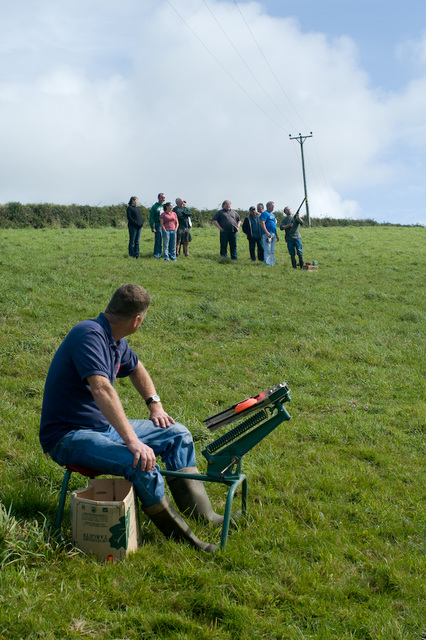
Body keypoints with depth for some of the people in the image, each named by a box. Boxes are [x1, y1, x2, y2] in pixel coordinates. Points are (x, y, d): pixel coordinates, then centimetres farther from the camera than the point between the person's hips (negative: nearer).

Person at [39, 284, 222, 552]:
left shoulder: (116, 341, 7)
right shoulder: (89, 334, -23)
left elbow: (136, 368, 30)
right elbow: (102, 389, -37)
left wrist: (155, 404, 17)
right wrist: (133, 441, -43)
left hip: (104, 427, 10)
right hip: (69, 436, -10)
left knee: (177, 435, 8)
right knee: (141, 463, -32)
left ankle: (202, 515, 7)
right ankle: (180, 535, -15)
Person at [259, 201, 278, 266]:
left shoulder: (273, 215, 23)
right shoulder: (265, 213, -5)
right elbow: (262, 223, -16)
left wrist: (276, 235, 22)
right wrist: (267, 232, -23)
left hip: (273, 234, 9)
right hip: (267, 234, -9)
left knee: (272, 250, 10)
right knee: (267, 250, -9)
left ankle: (272, 263, 15)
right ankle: (267, 263, -7)